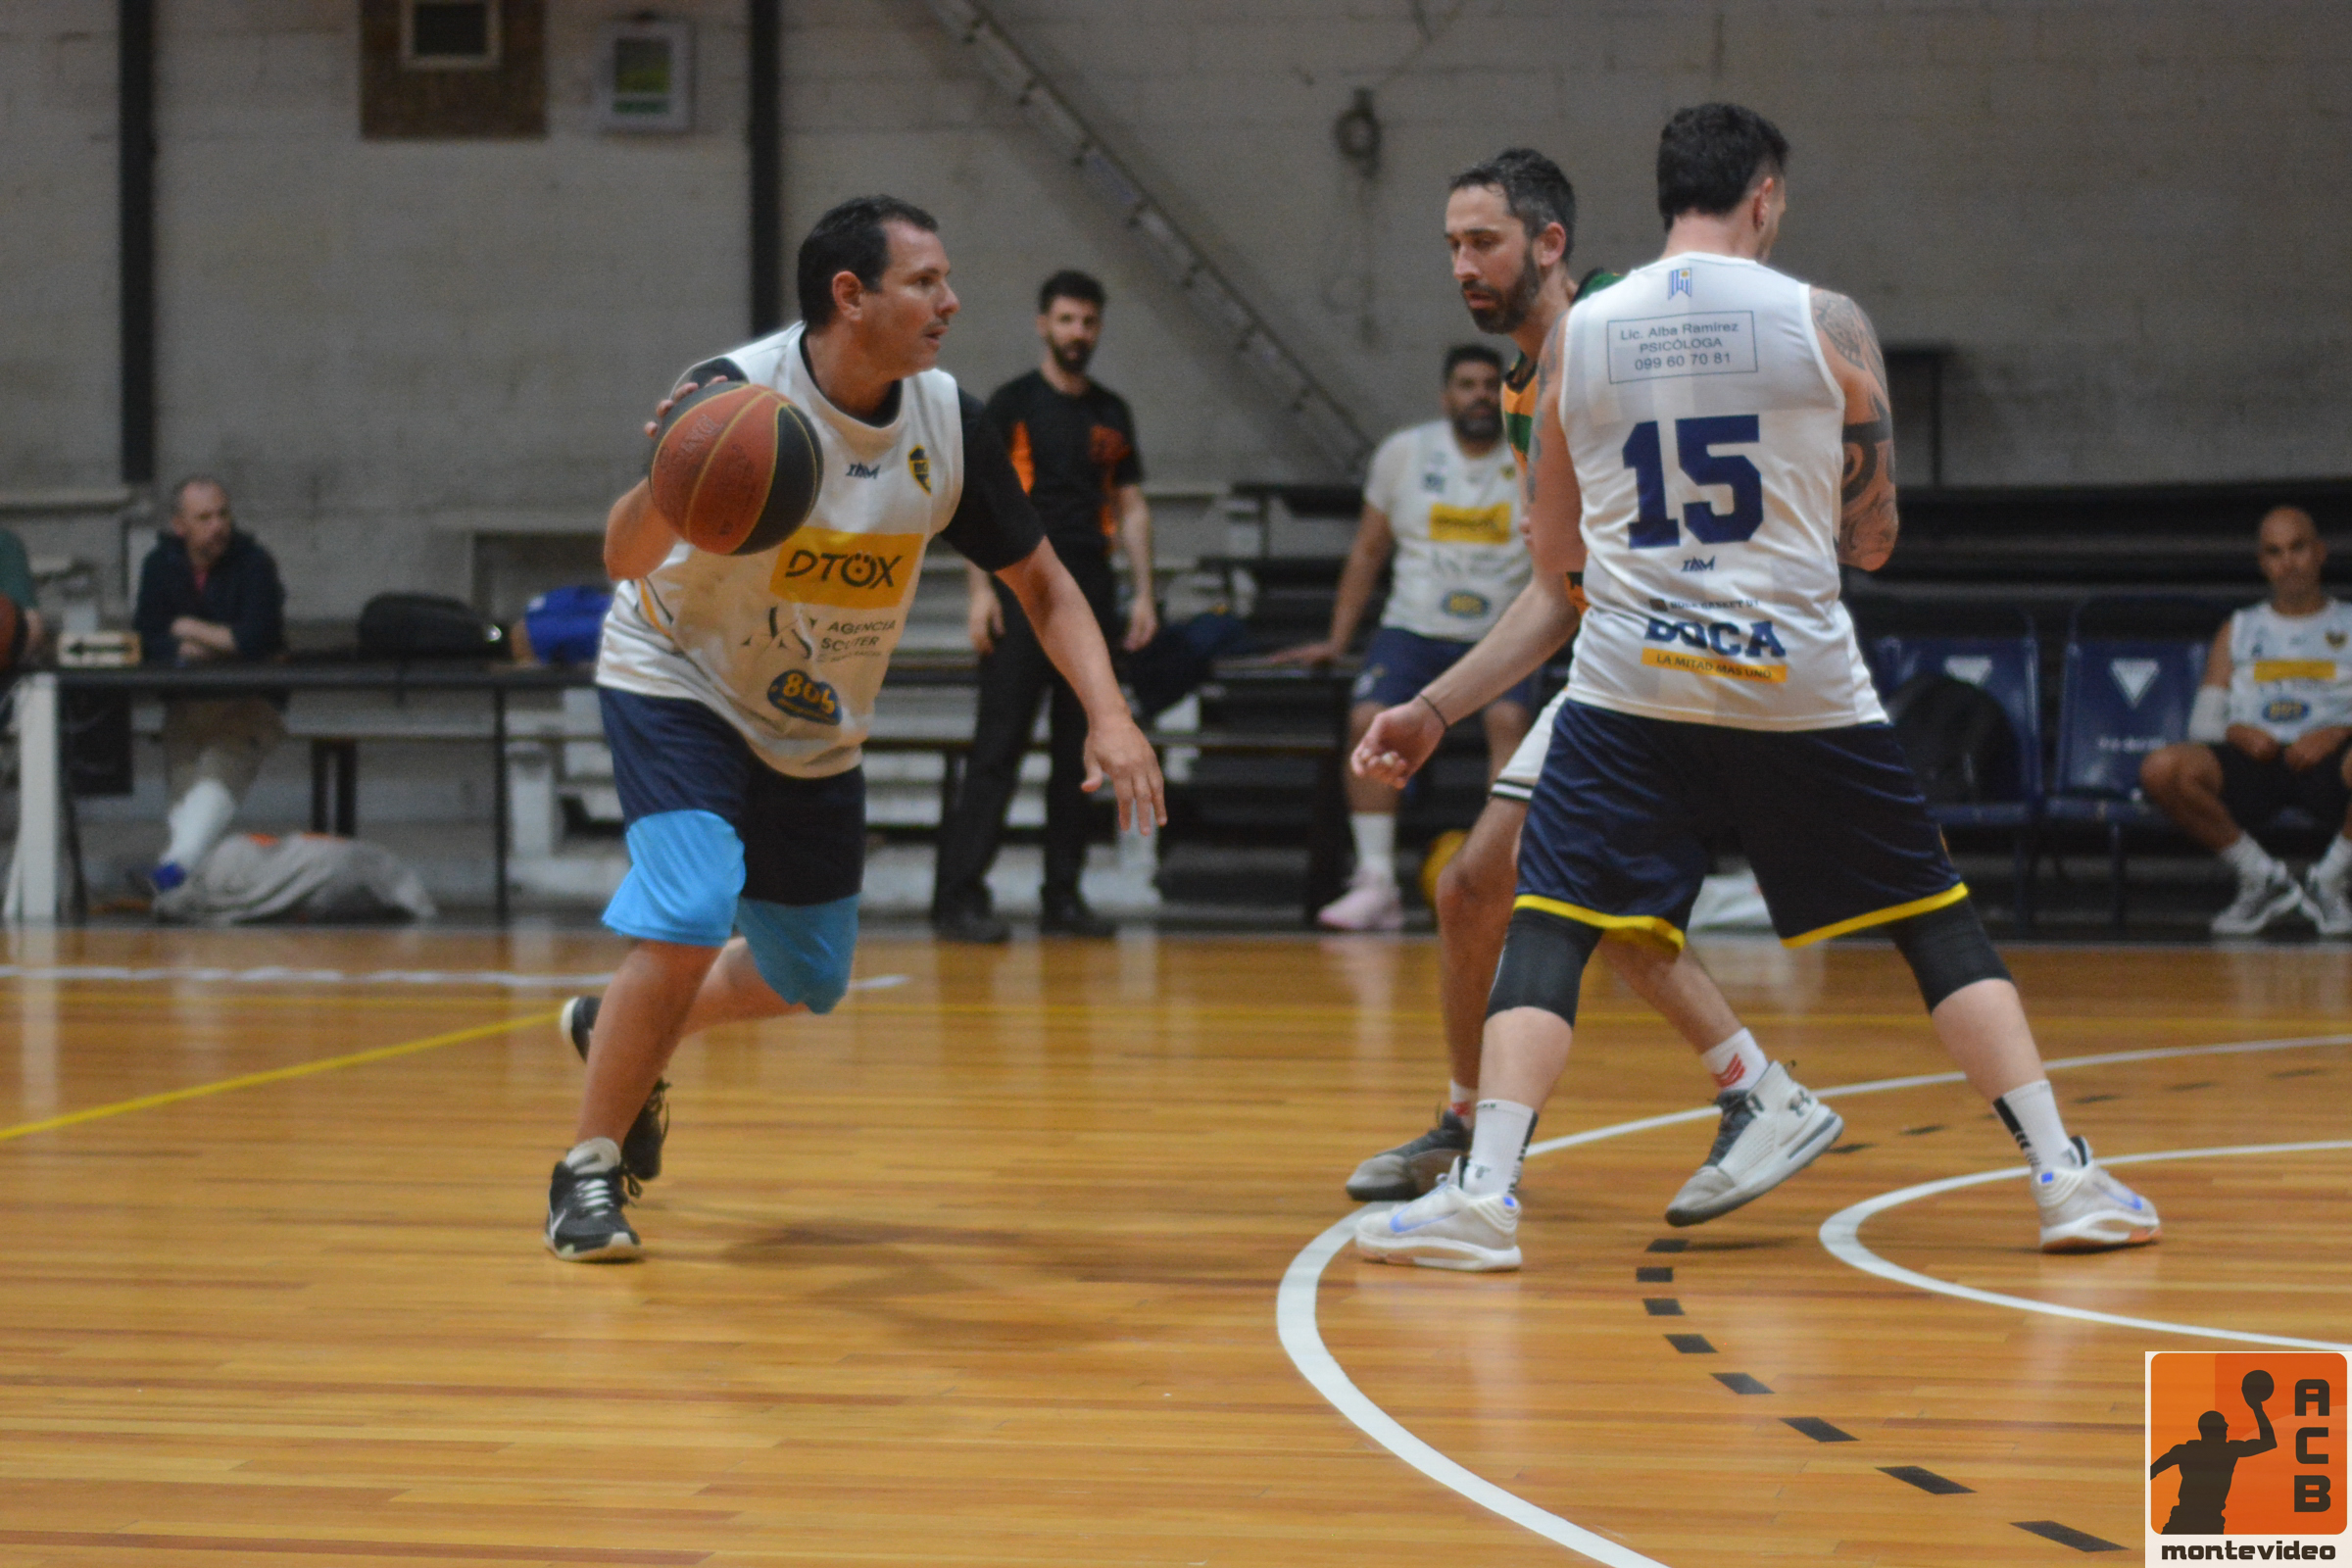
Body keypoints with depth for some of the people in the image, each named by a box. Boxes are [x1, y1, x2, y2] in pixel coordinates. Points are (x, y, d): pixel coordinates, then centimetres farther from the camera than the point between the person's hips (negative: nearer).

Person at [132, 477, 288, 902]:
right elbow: (147, 643, 0)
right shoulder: (161, 565, 7)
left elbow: (256, 639, -17)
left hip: (250, 705, -5)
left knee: (218, 776, -29)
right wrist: (219, 645, -12)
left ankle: (174, 870, -46)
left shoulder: (253, 563, -5)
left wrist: (190, 631, -4)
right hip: (185, 704, 5)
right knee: (185, 785, -19)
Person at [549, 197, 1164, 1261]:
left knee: (807, 979, 13)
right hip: (678, 686, -6)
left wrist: (1109, 719, -17)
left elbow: (1042, 583, -2)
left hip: (817, 728, 6)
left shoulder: (948, 424, -13)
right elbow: (624, 561, -36)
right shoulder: (737, 396, -27)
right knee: (692, 913, -25)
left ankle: (616, 1029, 42)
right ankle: (589, 1169, -8)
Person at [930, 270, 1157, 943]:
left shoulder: (1111, 413, 15)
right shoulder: (1013, 403, -1)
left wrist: (1142, 593, 8)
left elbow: (1131, 507, 17)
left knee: (1079, 754, 7)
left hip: (1090, 594, 5)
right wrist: (980, 590, -14)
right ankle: (959, 895, -11)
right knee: (997, 747, -10)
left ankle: (1063, 895, 14)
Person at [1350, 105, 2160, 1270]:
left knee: (1548, 933, 7)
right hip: (1800, 683, -1)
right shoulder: (1827, 324, -1)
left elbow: (1559, 581, 9)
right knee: (1939, 927, 11)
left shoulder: (1575, 338, 5)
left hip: (1630, 690, 1)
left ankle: (1483, 1192, -9)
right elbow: (1872, 542, 8)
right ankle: (2065, 1178, 10)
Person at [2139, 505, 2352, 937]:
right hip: (2253, 757, 2)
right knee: (2161, 770, -30)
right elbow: (2203, 723, 17)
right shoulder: (2237, 632, 26)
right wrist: (2235, 732, -7)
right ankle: (2262, 877, -10)